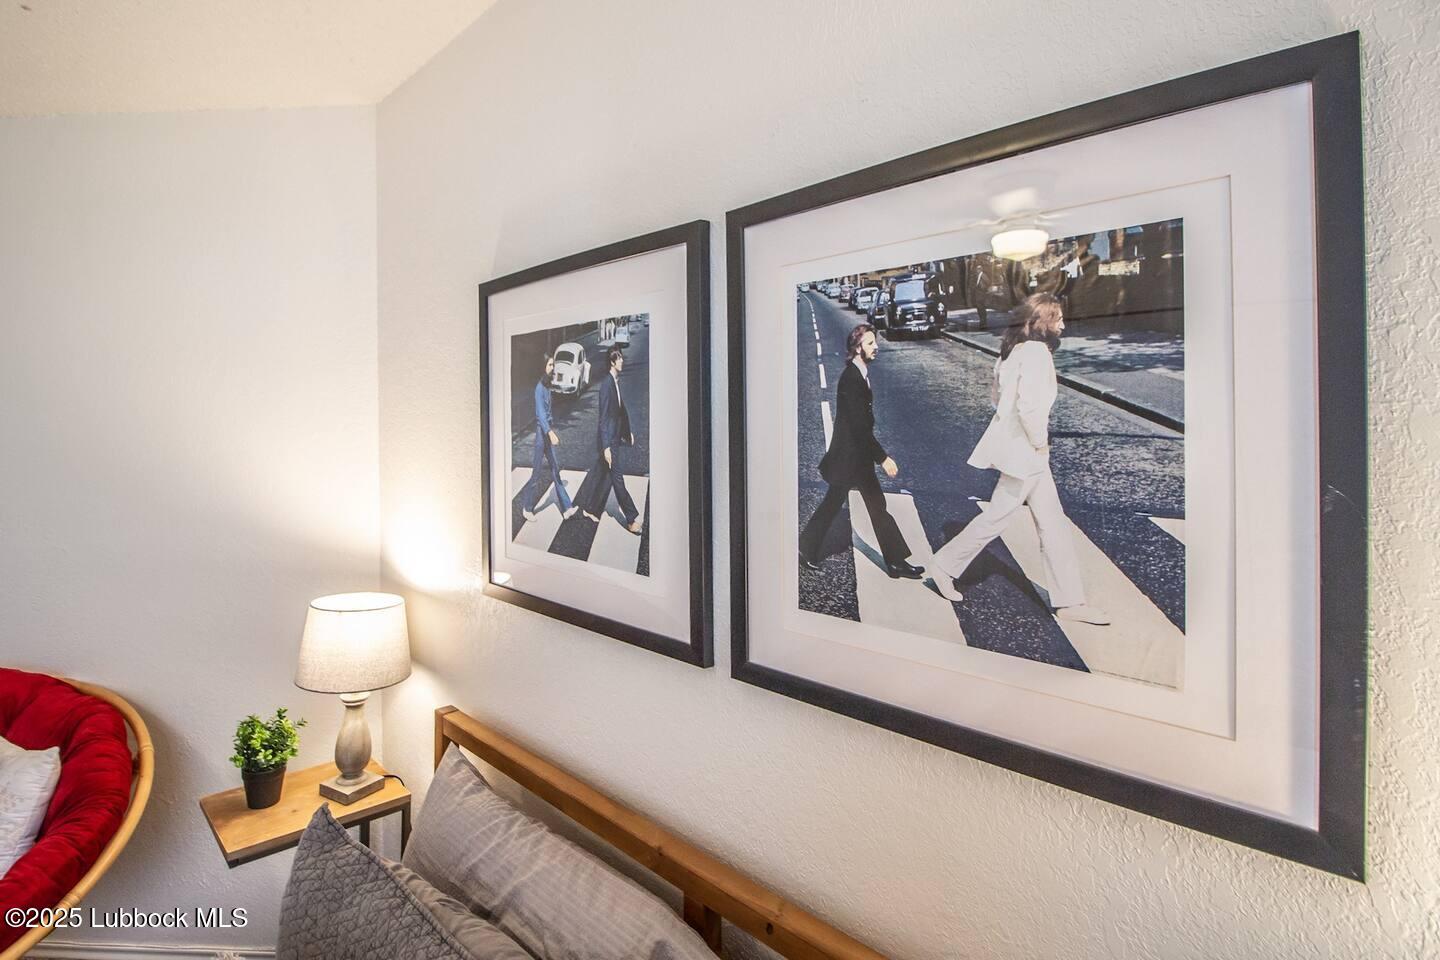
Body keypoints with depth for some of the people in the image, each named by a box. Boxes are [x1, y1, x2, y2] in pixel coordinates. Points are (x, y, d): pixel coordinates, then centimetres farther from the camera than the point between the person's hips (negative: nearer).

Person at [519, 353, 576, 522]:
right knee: (537, 473, 2)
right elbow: (540, 413, -28)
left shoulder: (547, 386, 10)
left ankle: (566, 508, 8)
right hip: (542, 432, -9)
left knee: (555, 470, 7)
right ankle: (526, 507, 18)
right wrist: (550, 433, -40)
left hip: (549, 431, 9)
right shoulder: (539, 387, -16)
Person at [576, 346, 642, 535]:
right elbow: (604, 417, -20)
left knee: (601, 474, 17)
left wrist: (628, 431, 23)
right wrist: (606, 446, -22)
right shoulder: (607, 384, -18)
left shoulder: (617, 381, 8)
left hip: (615, 436, 9)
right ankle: (632, 519, 4)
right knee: (617, 478, -2)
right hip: (608, 438, -9)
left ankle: (590, 508, 31)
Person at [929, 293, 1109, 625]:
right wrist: (1040, 443, -14)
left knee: (1053, 524, 11)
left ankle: (1069, 601, 18)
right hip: (1024, 451, -10)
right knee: (995, 518, 4)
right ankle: (944, 566, 21)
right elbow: (1029, 405, -29)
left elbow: (996, 394, 20)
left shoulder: (1015, 349, 10)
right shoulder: (1036, 351, -18)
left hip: (1023, 450, 10)